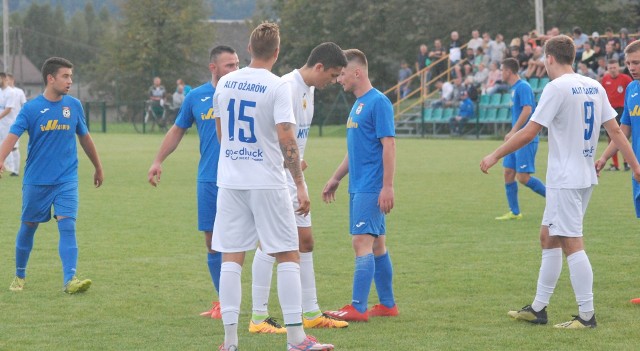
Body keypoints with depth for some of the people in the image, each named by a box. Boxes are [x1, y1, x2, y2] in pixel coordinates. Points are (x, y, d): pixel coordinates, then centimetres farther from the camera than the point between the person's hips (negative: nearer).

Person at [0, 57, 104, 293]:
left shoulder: (74, 105, 4)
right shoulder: (31, 108, -6)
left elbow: (84, 137, 17)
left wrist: (98, 167, 25)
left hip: (66, 179, 1)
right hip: (36, 180, -1)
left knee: (67, 225, -13)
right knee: (28, 227, 10)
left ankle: (70, 280, -19)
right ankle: (19, 276, 28)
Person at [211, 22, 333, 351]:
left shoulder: (225, 83, 7)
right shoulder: (277, 86, -10)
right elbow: (286, 139, -15)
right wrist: (300, 184, -10)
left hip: (230, 181, 4)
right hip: (267, 183, -4)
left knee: (231, 258, 5)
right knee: (288, 256, 4)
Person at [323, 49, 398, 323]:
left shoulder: (378, 102, -13)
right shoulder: (358, 104, 16)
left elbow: (388, 145, -17)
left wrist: (387, 186, -20)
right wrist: (336, 179, 26)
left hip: (371, 188, -9)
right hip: (358, 187, 9)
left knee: (362, 242, -12)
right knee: (376, 245, 12)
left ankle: (358, 308, -14)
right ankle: (387, 305, 18)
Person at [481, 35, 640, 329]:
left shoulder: (557, 88, -14)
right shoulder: (594, 87, 9)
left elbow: (529, 133, -14)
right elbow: (615, 130, 9)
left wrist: (494, 156, -6)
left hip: (565, 180, -9)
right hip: (586, 177, 9)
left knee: (572, 244, -5)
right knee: (548, 237, 16)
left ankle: (587, 315, -5)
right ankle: (537, 309, 21)